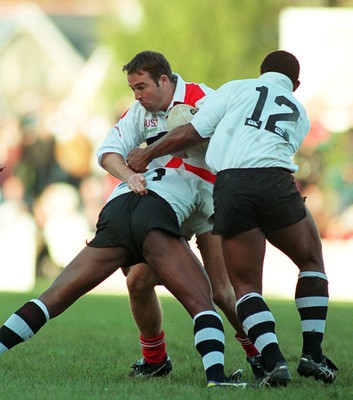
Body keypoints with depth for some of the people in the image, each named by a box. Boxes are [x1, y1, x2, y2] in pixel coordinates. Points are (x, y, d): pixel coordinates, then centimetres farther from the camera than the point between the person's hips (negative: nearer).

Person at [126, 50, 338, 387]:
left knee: (246, 285, 11)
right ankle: (312, 355, 15)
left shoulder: (237, 89, 19)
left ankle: (274, 361, -8)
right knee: (312, 261, 24)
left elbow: (190, 133, 12)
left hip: (229, 187, -1)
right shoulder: (300, 116, 28)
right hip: (276, 183, 1)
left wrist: (147, 154, 24)